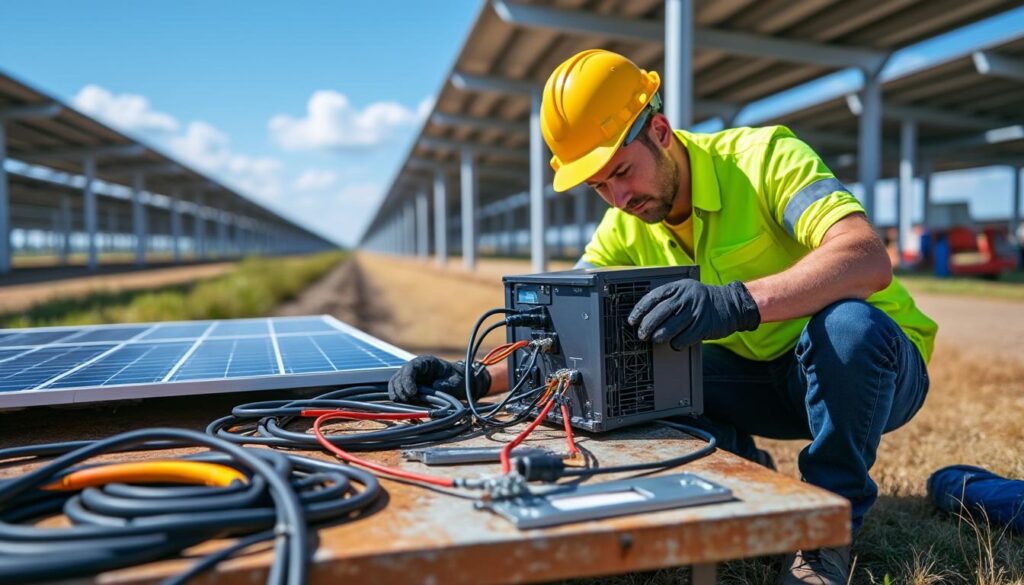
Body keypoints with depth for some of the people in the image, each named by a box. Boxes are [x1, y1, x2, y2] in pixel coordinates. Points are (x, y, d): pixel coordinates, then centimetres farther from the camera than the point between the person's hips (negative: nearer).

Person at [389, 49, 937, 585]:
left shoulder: (763, 155, -22)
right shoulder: (625, 229, -5)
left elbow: (869, 259, -37)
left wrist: (738, 302, -53)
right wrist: (480, 377, -23)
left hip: (868, 361, -3)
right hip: (763, 378, 4)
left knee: (847, 323, -38)